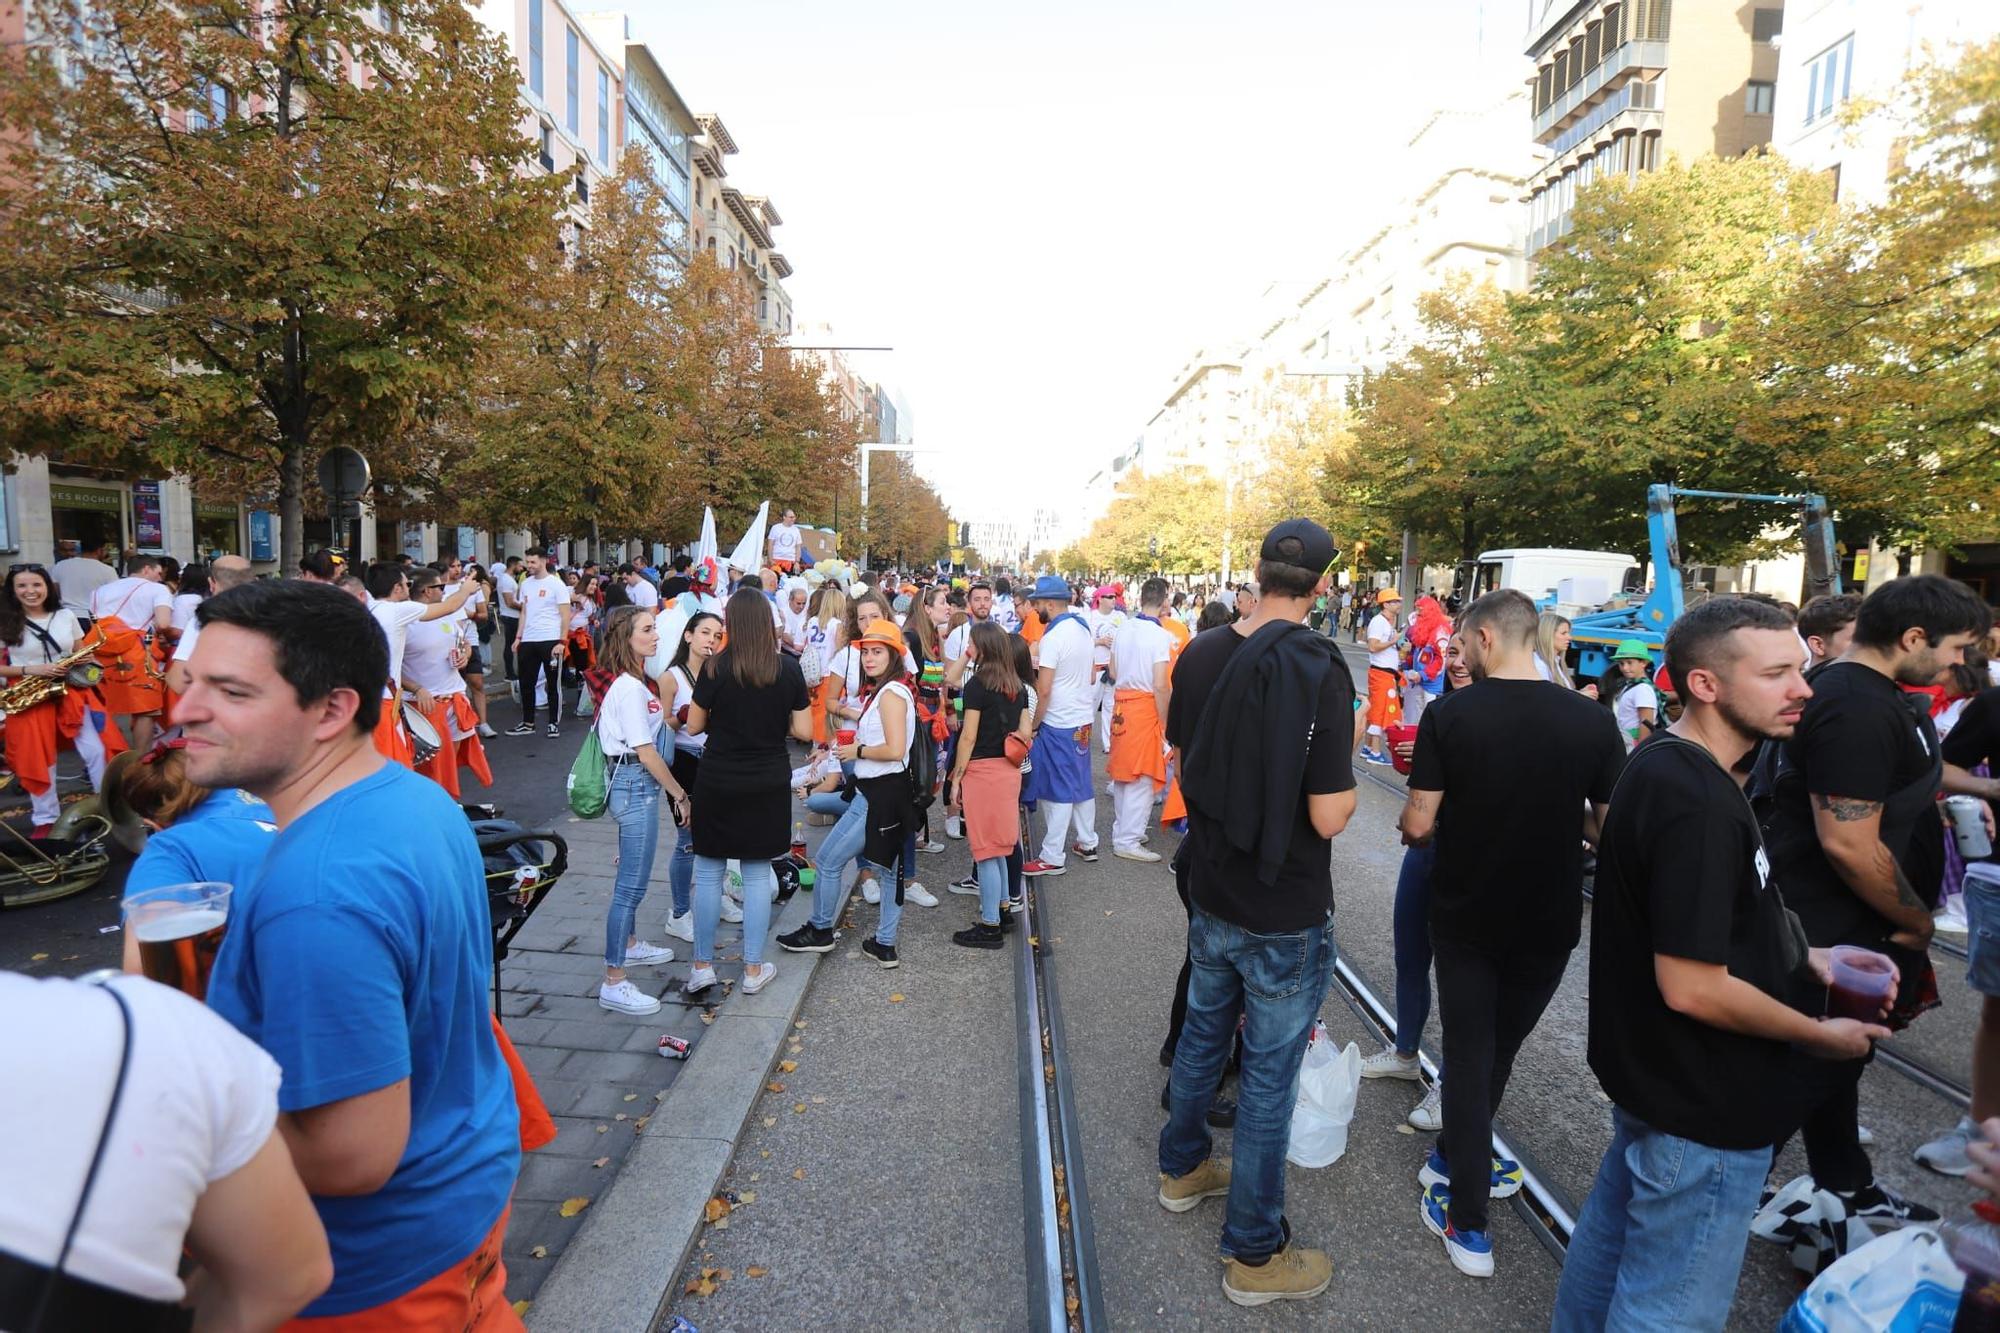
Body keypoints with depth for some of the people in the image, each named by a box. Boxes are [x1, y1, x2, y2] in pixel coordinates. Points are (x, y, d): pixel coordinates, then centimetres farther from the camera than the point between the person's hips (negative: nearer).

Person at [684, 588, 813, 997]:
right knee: (757, 875, 11)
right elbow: (803, 730, -5)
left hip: (717, 782, -1)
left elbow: (694, 725, -3)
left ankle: (703, 965, 20)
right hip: (768, 785, 1)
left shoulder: (717, 668, -11)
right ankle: (754, 970, 18)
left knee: (708, 873, 13)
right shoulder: (788, 668, -7)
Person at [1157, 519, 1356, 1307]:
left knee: (1203, 1032, 25)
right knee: (1268, 1075, 9)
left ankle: (1182, 1168, 46)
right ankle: (1254, 1254, 26)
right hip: (1285, 916, -5)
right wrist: (1349, 780, -2)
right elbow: (1328, 817, -22)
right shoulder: (1319, 671, -22)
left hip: (1210, 894, 6)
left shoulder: (1199, 656, -5)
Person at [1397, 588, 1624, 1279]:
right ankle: (1454, 1161, 38)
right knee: (1499, 1050, 21)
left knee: (1469, 1053, 12)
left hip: (1465, 915, -2)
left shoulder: (1449, 713, -17)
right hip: (1548, 922, 2)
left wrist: (1410, 829, 9)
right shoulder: (1592, 721, -11)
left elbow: (1419, 823, -14)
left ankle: (1468, 1223, 18)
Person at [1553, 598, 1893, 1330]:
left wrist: (1807, 960, 7)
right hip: (1703, 1106, -10)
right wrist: (1821, 1036, -12)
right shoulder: (1698, 802, -29)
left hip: (1654, 1076, 10)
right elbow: (1692, 987, -28)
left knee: (1614, 1229, 27)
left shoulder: (1665, 767, 2)